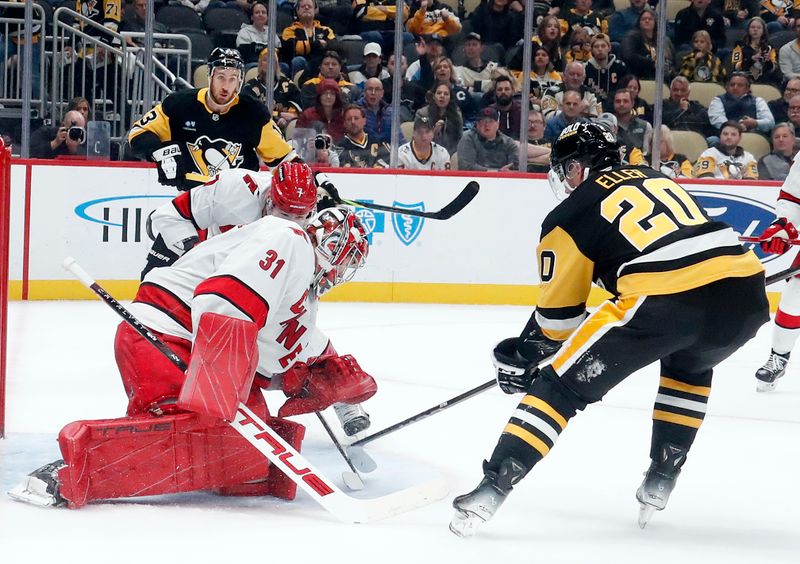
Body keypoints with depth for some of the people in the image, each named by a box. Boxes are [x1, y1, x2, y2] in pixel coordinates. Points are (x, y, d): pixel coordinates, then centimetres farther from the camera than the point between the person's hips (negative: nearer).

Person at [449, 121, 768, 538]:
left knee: (563, 383, 7)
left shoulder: (571, 215, 13)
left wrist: (522, 357, 38)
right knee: (689, 364, 39)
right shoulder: (655, 178, 30)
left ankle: (493, 488, -3)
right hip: (745, 290, 6)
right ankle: (662, 477, 32)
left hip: (664, 300, -6)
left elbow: (557, 316, 18)